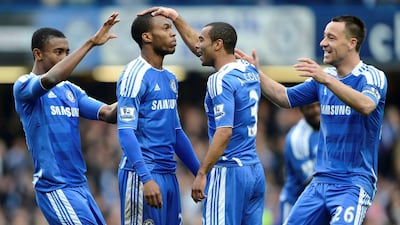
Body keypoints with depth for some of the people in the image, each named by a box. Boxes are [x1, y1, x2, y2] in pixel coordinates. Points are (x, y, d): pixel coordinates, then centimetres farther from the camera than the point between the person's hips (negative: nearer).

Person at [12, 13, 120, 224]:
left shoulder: (71, 90, 16)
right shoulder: (24, 86, -7)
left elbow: (109, 114, 7)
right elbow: (50, 79, -28)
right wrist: (90, 43, -29)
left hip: (80, 185, 8)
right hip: (54, 187, -8)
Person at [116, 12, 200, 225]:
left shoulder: (170, 78, 15)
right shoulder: (135, 75, -10)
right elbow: (126, 131, -17)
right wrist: (145, 178, -27)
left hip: (169, 175, 8)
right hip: (142, 175, -8)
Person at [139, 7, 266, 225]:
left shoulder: (220, 80, -12)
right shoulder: (250, 71, 13)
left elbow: (224, 132, -21)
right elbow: (199, 48, 28)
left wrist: (202, 174, -20)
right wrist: (176, 18, 30)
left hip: (228, 173, -8)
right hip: (255, 171, 8)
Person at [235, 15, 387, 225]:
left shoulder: (372, 77, -9)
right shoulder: (323, 78, 11)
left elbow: (366, 105, -29)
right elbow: (284, 97, 19)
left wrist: (326, 79, -38)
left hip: (355, 182, -7)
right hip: (321, 181, 7)